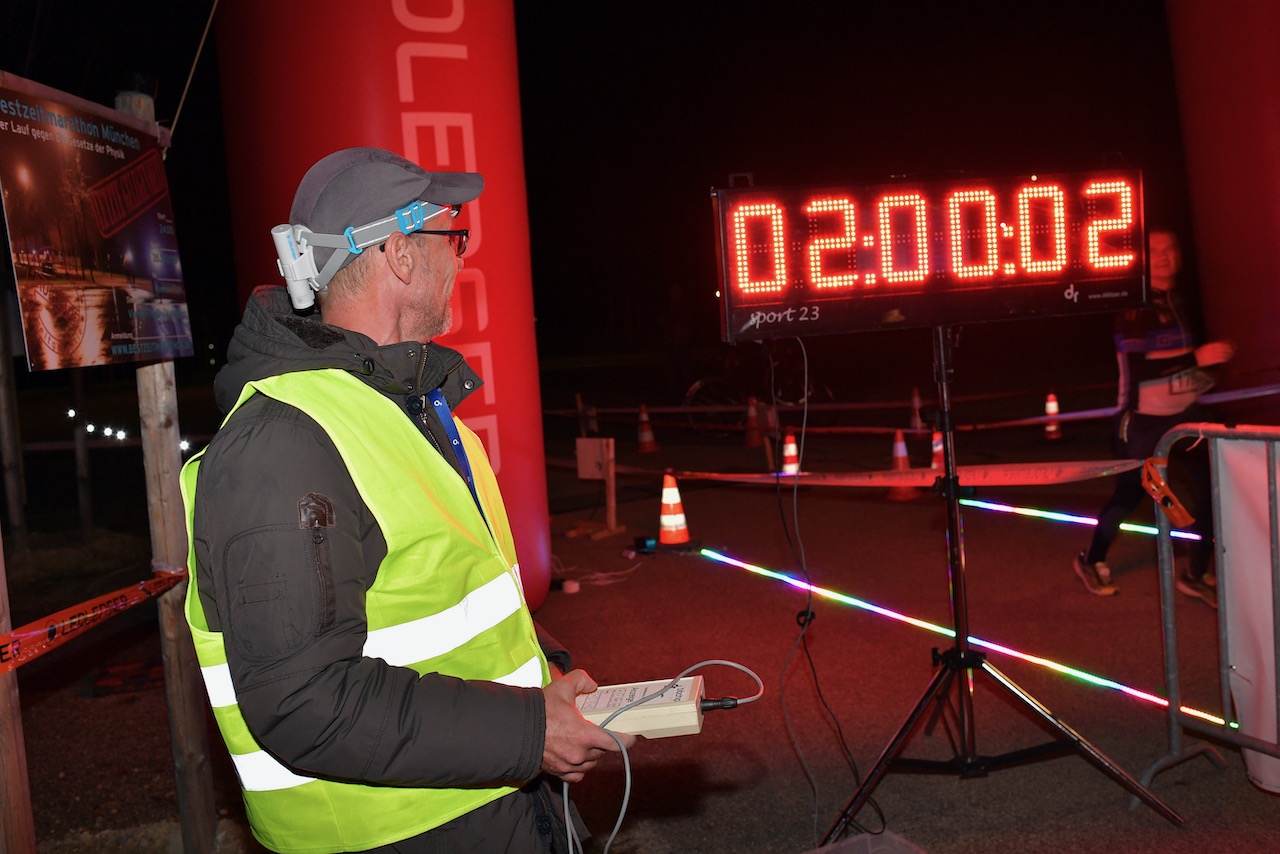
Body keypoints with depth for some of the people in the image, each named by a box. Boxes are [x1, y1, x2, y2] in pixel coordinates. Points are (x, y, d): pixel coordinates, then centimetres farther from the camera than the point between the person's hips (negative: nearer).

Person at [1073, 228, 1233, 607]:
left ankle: (1196, 573, 13)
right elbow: (1137, 367, -26)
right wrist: (1196, 357, -28)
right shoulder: (1133, 308, -12)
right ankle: (1091, 560, 27)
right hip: (1144, 419, -6)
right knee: (1130, 494, 6)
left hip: (1188, 412, 6)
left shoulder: (1181, 303, 10)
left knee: (1208, 488, -4)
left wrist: (1204, 373, 8)